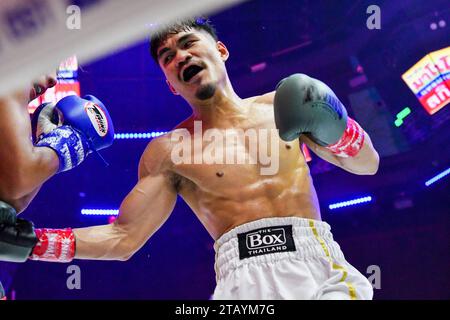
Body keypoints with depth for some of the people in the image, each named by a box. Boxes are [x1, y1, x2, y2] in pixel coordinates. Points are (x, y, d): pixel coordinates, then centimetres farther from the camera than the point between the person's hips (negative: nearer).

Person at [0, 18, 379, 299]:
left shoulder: (281, 106, 12)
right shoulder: (169, 151, 6)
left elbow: (368, 165, 15)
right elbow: (123, 238, 6)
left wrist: (335, 129, -7)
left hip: (321, 265, 2)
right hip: (247, 275, -2)